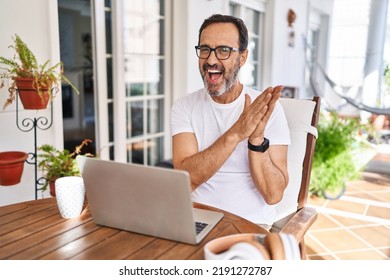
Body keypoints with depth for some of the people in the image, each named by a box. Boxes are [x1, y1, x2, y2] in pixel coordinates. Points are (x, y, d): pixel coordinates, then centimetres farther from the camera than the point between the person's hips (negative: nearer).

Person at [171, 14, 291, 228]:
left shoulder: (269, 109, -7)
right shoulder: (184, 107, -1)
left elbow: (273, 195, -11)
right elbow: (185, 179, -16)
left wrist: (256, 138, -25)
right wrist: (235, 134, -26)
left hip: (251, 224, -1)